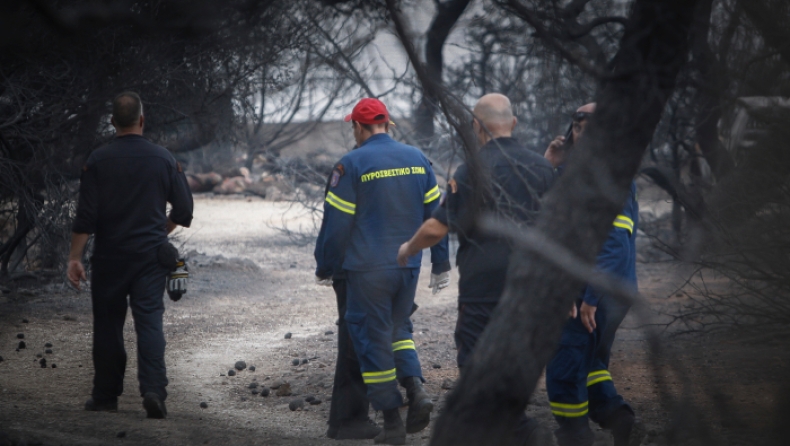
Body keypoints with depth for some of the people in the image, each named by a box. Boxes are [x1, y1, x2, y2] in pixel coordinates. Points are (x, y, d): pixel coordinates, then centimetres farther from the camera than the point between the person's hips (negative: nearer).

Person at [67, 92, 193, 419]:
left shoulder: (98, 161, -4)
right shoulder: (163, 159, 0)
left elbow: (86, 216, -8)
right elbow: (184, 210, 6)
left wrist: (75, 257, -5)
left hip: (109, 257, 0)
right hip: (151, 256, 0)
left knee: (108, 324, 10)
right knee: (150, 321, -3)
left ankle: (105, 395, 15)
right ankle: (153, 390, -19)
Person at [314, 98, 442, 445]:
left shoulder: (352, 164, -10)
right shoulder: (417, 158, 5)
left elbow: (336, 224, -9)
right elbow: (434, 212, 9)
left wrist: (324, 267, 4)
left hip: (368, 269, -5)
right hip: (408, 266, 5)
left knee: (373, 340, 4)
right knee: (398, 329, 21)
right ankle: (416, 388, -3)